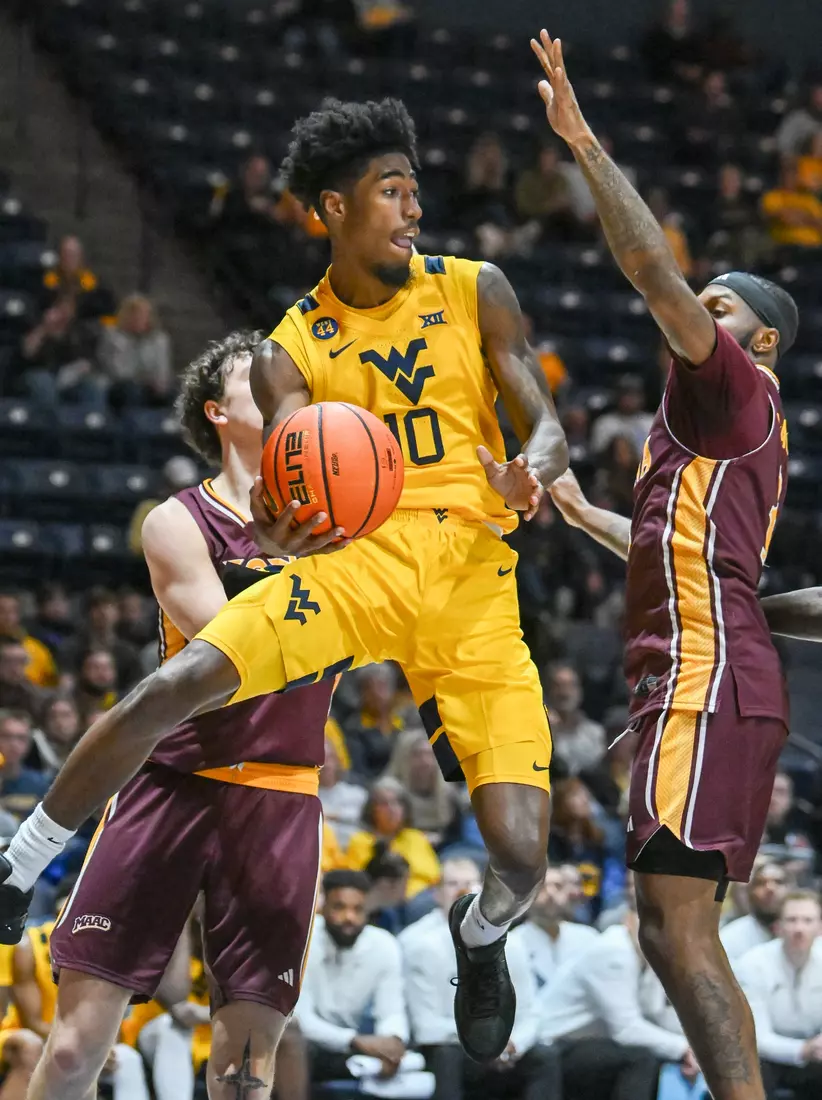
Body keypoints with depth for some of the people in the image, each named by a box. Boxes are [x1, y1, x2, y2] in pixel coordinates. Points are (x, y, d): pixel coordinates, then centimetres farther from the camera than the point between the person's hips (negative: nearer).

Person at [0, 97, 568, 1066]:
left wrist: (533, 473, -19)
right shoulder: (291, 352, 7)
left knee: (520, 858, -12)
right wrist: (272, 523, -27)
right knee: (175, 687, -26)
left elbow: (546, 427, 6)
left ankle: (478, 936, 27)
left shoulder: (473, 292, 7)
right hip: (359, 561, 0)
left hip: (473, 581, 0)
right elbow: (293, 496, -1)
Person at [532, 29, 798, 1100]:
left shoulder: (732, 388, -2)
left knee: (678, 923, -16)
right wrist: (583, 511, 42)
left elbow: (653, 269, -14)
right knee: (672, 931, 11)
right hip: (707, 682, 10)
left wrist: (584, 143, -14)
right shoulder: (746, 431, 26)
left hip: (707, 680, -10)